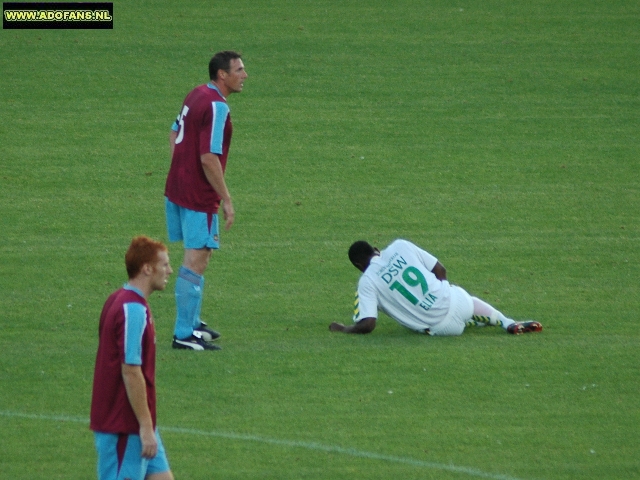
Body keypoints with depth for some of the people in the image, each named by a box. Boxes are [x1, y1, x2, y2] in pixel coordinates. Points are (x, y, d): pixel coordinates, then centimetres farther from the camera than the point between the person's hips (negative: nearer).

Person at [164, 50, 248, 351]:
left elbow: (174, 134, 19)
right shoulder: (216, 107, -20)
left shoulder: (196, 95, 9)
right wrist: (226, 200, -18)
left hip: (177, 188, 10)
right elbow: (209, 159, -24)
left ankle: (191, 322, 31)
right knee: (196, 262, -5)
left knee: (198, 256, 22)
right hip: (199, 198, -10)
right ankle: (184, 335, -2)